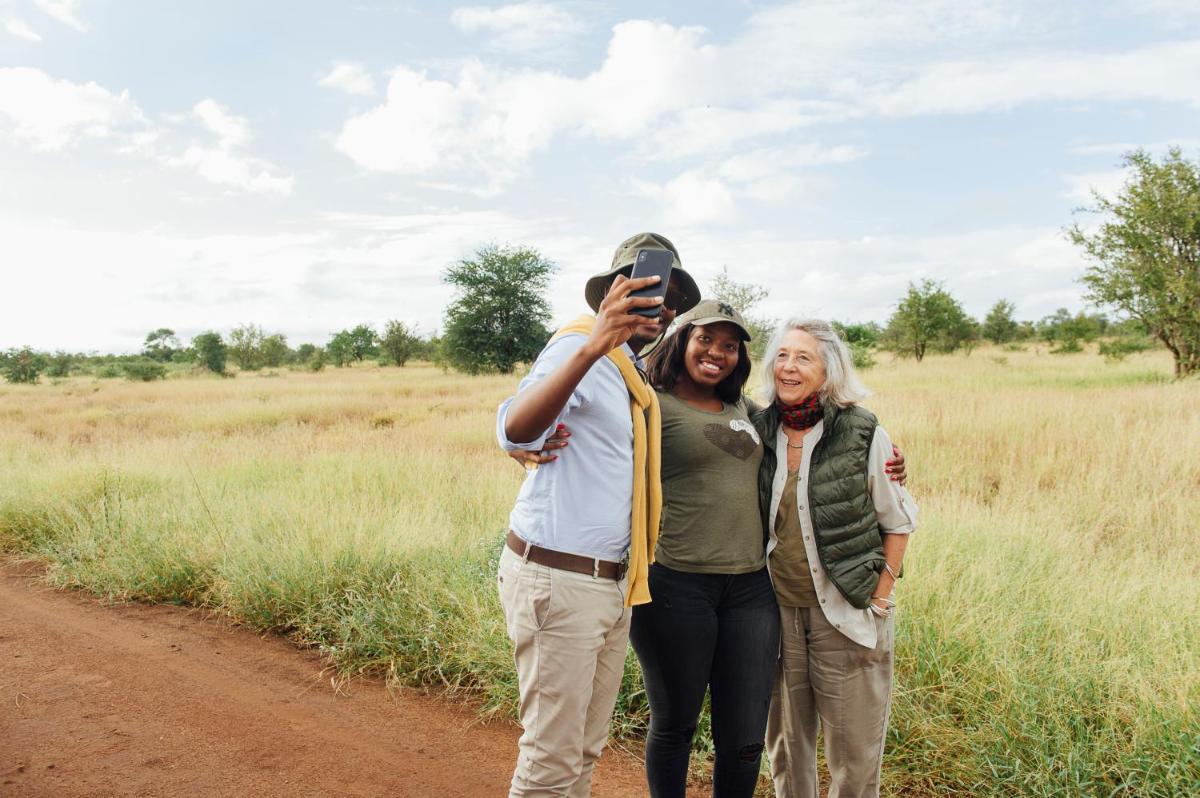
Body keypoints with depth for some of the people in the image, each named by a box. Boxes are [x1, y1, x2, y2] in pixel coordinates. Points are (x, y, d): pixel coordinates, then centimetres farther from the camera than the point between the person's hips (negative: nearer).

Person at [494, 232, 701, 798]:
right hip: (557, 579, -9)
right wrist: (592, 346, -44)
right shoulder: (578, 347, -11)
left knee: (585, 751, 18)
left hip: (612, 581, 9)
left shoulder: (633, 374, 15)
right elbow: (516, 430, -32)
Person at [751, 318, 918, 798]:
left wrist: (879, 601, -5)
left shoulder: (863, 435, -9)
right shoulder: (759, 430, -1)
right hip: (777, 610, 3)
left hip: (845, 614, -3)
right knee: (784, 744, 15)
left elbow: (898, 523, -1)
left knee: (854, 754, 9)